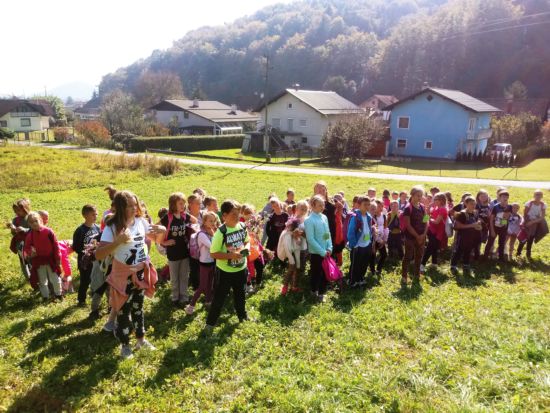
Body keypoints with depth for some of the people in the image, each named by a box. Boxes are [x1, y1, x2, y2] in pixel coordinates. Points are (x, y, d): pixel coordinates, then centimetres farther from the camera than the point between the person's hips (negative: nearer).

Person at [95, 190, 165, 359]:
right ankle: (125, 345, 28)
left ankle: (141, 340, 37)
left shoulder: (140, 222, -5)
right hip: (123, 275, -4)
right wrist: (118, 241, -35)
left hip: (141, 273, 4)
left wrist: (162, 231, -13)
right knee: (123, 311, 9)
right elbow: (98, 255, -26)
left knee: (138, 307, 21)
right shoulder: (112, 228, -19)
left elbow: (156, 240, 9)